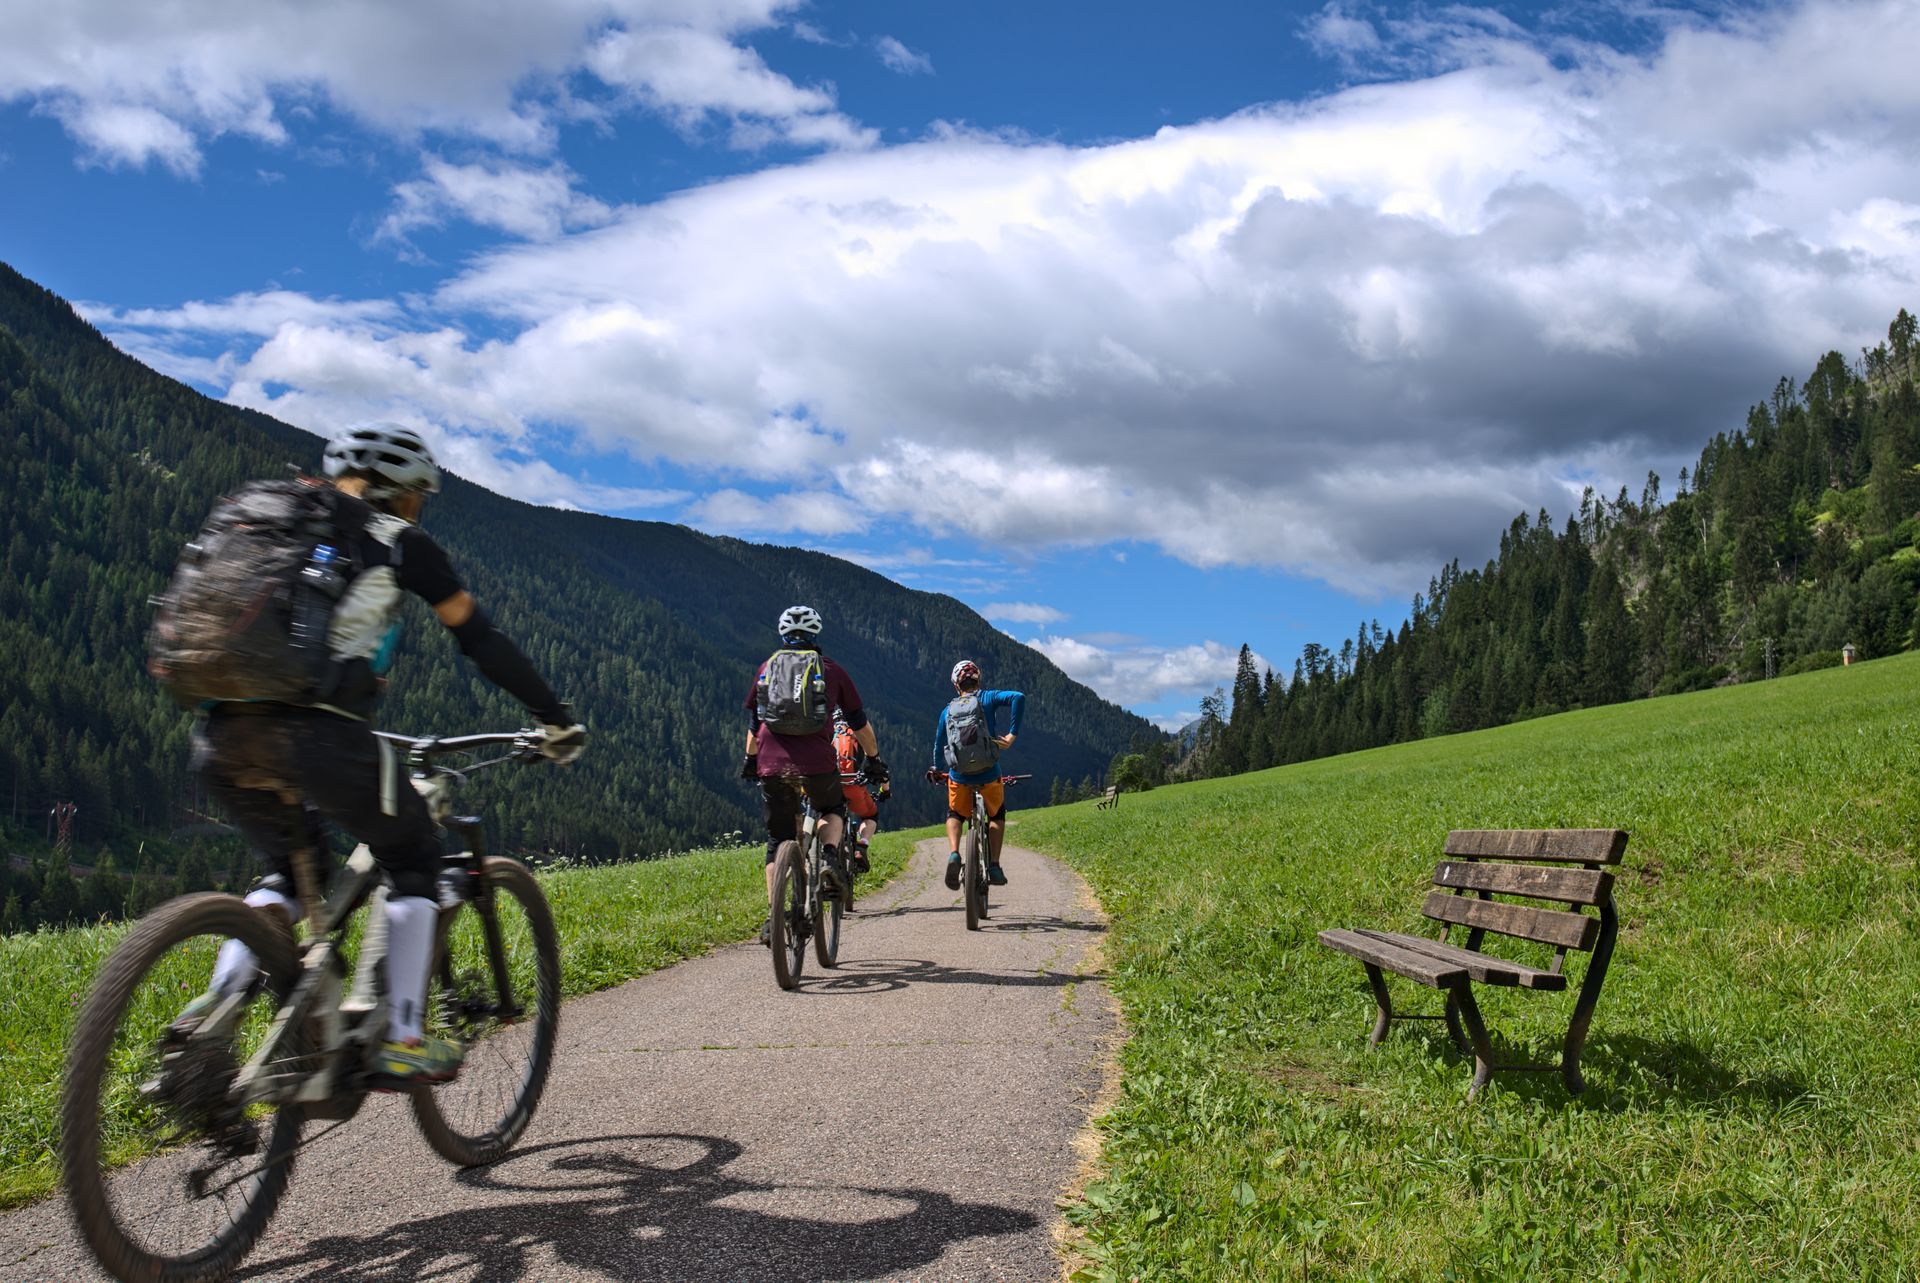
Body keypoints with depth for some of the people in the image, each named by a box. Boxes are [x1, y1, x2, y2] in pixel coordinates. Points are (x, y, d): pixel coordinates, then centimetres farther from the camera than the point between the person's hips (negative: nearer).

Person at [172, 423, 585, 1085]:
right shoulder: (399, 542, 10)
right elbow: (483, 641, 12)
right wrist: (557, 720, 20)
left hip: (221, 738, 6)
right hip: (318, 736, -5)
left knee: (290, 870, 28)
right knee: (414, 857, 17)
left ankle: (212, 1008, 8)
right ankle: (402, 1042, 9)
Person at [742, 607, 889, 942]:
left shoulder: (766, 668, 17)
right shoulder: (830, 670, 12)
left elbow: (753, 723, 25)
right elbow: (859, 723, 18)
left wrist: (749, 760, 38)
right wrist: (874, 760, 29)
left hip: (772, 764, 2)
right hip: (817, 763, -2)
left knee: (777, 841, 15)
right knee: (833, 810, 28)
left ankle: (774, 917, 7)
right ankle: (832, 858, -1)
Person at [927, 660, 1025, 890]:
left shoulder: (947, 711, 10)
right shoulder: (987, 699, 3)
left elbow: (939, 744, 18)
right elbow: (1018, 697, -15)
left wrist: (936, 770, 37)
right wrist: (1012, 735, -12)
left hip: (959, 776, 1)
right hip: (989, 775, -1)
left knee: (955, 815, 28)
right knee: (996, 815, 26)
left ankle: (953, 854, 0)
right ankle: (994, 866, 14)